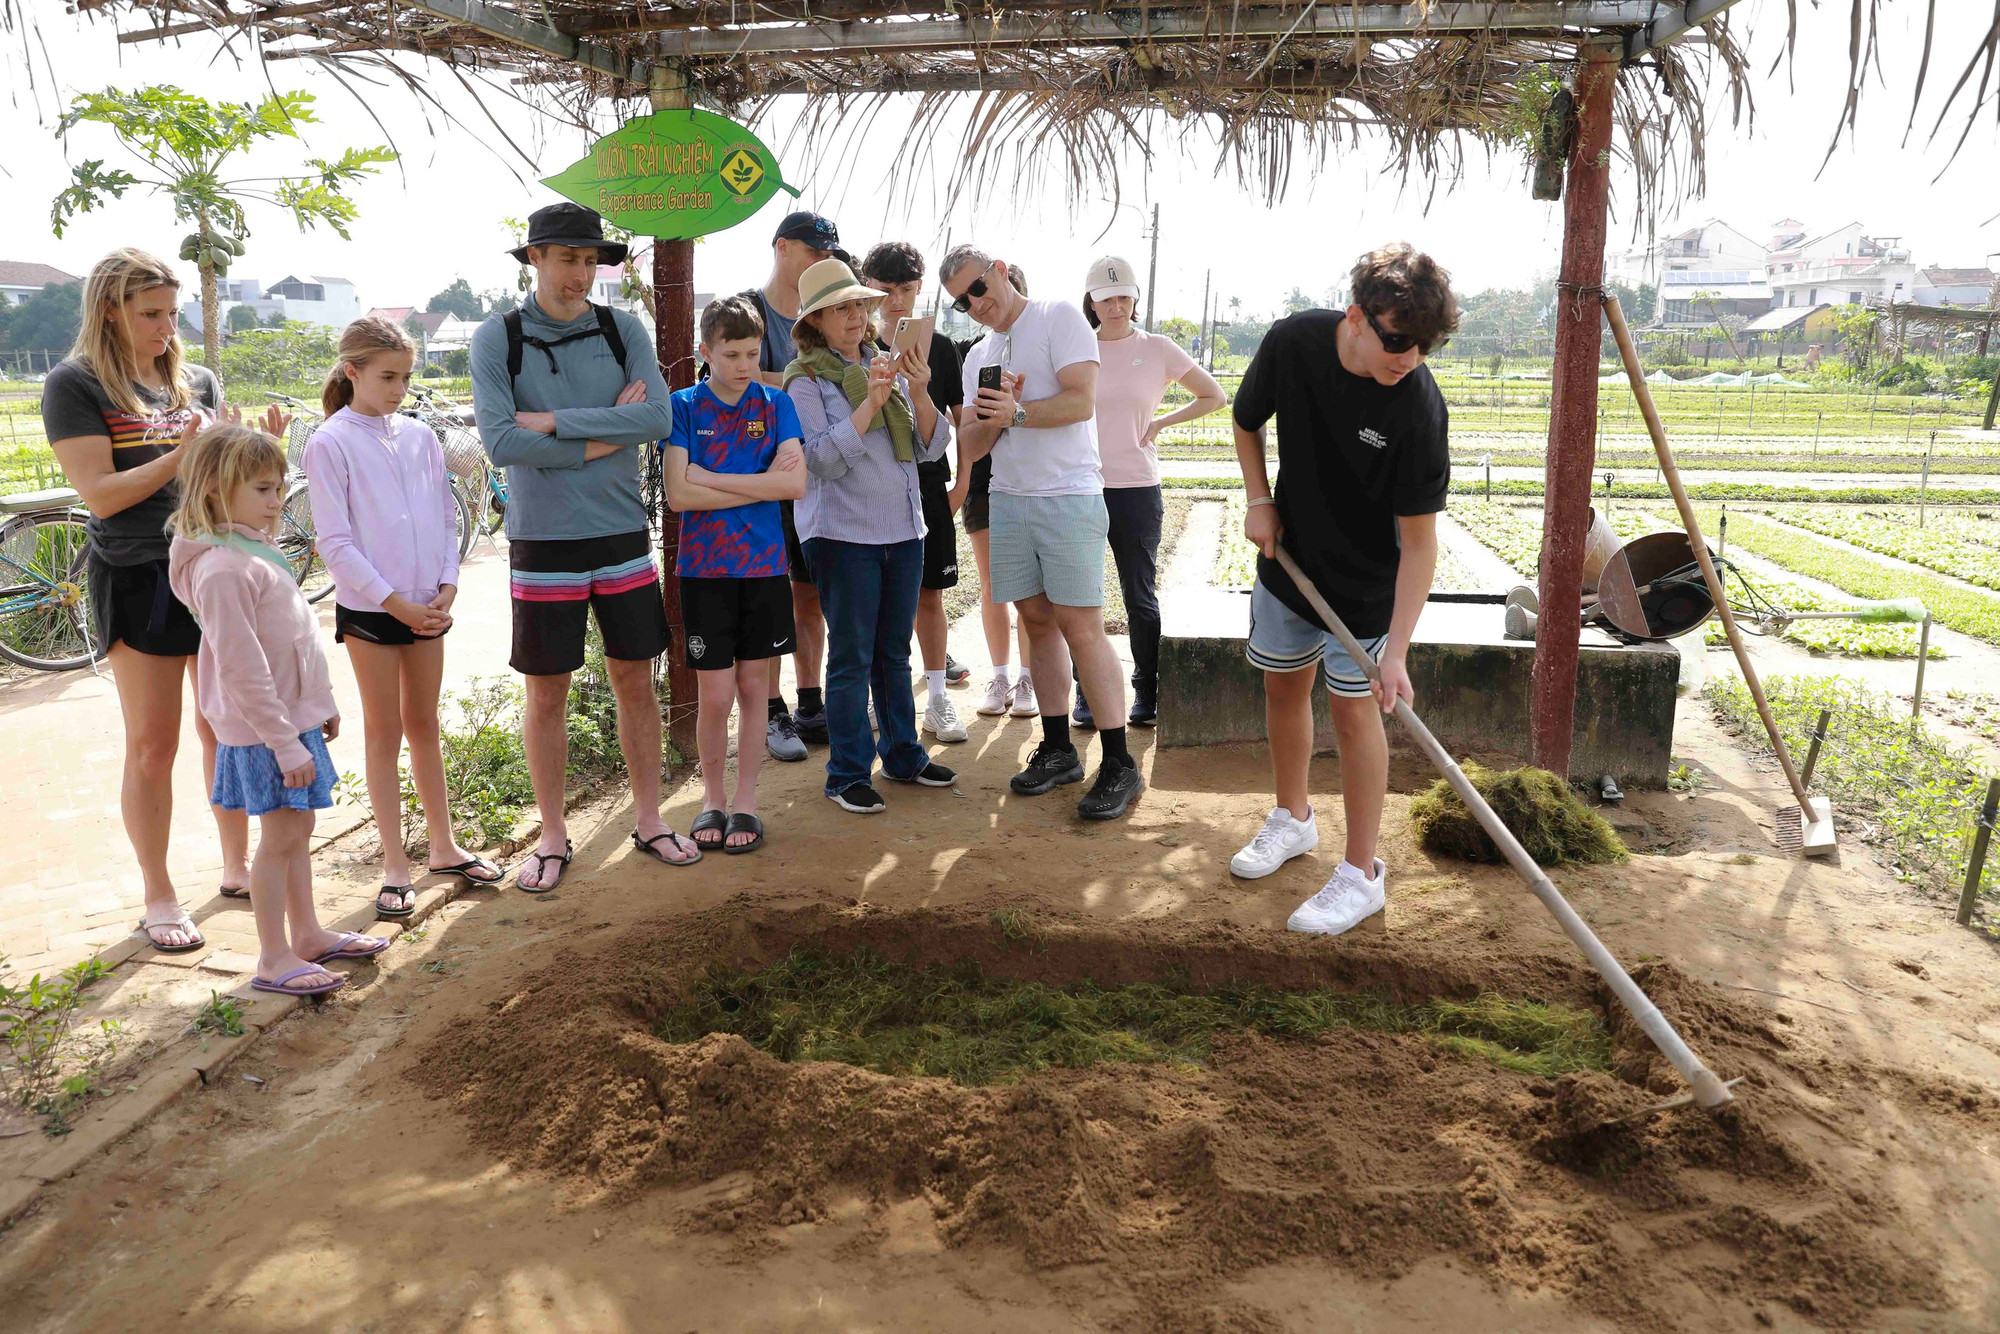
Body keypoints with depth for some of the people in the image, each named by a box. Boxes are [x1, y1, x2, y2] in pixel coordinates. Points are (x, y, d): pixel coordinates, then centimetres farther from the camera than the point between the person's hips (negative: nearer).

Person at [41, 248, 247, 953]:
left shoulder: (196, 380, 11)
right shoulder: (75, 384, -4)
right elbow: (101, 495, -12)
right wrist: (183, 453, -19)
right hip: (139, 580, -5)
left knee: (227, 731, 11)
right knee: (153, 747, 1)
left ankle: (238, 866, 26)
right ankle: (159, 896, 14)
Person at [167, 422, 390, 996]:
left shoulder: (258, 550, 10)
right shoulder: (223, 568, -22)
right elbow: (243, 672, -24)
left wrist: (323, 702, 21)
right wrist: (286, 744, -22)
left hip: (295, 716, 9)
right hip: (265, 730, -9)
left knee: (296, 829, 17)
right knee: (280, 836, -1)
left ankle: (307, 933, 29)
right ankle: (274, 959, 11)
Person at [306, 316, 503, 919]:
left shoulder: (419, 435, 6)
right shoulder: (331, 443, -7)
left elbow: (446, 516, 10)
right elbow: (334, 541, -11)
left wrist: (447, 587, -3)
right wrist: (396, 602, -15)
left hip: (427, 607, 4)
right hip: (369, 608, -4)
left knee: (424, 725, 14)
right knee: (384, 732, 4)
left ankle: (443, 845, 25)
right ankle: (395, 865, 12)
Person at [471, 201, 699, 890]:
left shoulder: (624, 329, 2)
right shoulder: (497, 337, -4)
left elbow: (658, 418, -12)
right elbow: (500, 442, -15)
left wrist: (555, 422, -15)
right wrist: (605, 437, -13)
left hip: (623, 534, 2)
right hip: (542, 542, -2)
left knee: (635, 680, 11)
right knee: (547, 694, 7)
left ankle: (648, 819, 26)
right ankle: (553, 838, 21)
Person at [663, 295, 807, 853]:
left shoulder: (776, 404, 4)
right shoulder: (684, 406, -1)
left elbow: (796, 484, -9)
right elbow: (678, 494, -12)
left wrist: (709, 477, -12)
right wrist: (760, 482, -11)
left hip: (764, 566, 2)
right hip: (704, 569, -2)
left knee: (753, 686, 8)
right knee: (716, 695, 1)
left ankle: (745, 800, 21)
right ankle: (711, 796, 21)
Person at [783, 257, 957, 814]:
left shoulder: (889, 369, 11)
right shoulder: (807, 380, -4)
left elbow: (931, 447, 6)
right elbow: (822, 459, -16)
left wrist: (919, 395, -11)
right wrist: (871, 402, -22)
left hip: (903, 530, 5)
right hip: (844, 533, -5)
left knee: (894, 652, 15)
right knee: (851, 657, -1)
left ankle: (903, 754, 27)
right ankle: (847, 774, 9)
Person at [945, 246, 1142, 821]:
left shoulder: (1059, 318, -1)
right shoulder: (977, 357, 18)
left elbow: (1081, 401, -13)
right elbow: (970, 447, 11)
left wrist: (1016, 412, -21)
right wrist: (994, 417, -7)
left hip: (1069, 498, -6)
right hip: (1008, 500, 7)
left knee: (1081, 629, -10)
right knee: (1039, 622, 9)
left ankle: (1119, 764, -4)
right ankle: (1057, 749, 18)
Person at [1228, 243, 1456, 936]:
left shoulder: (1419, 407, -28)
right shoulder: (1292, 341, -18)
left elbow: (1419, 542, -26)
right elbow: (1247, 421, 4)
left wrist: (1396, 652, -31)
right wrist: (1259, 501, -6)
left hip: (1365, 580, -5)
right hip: (1288, 554, 5)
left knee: (1354, 710, -3)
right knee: (1283, 685, 16)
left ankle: (1361, 875, 9)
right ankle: (1293, 818, 38)